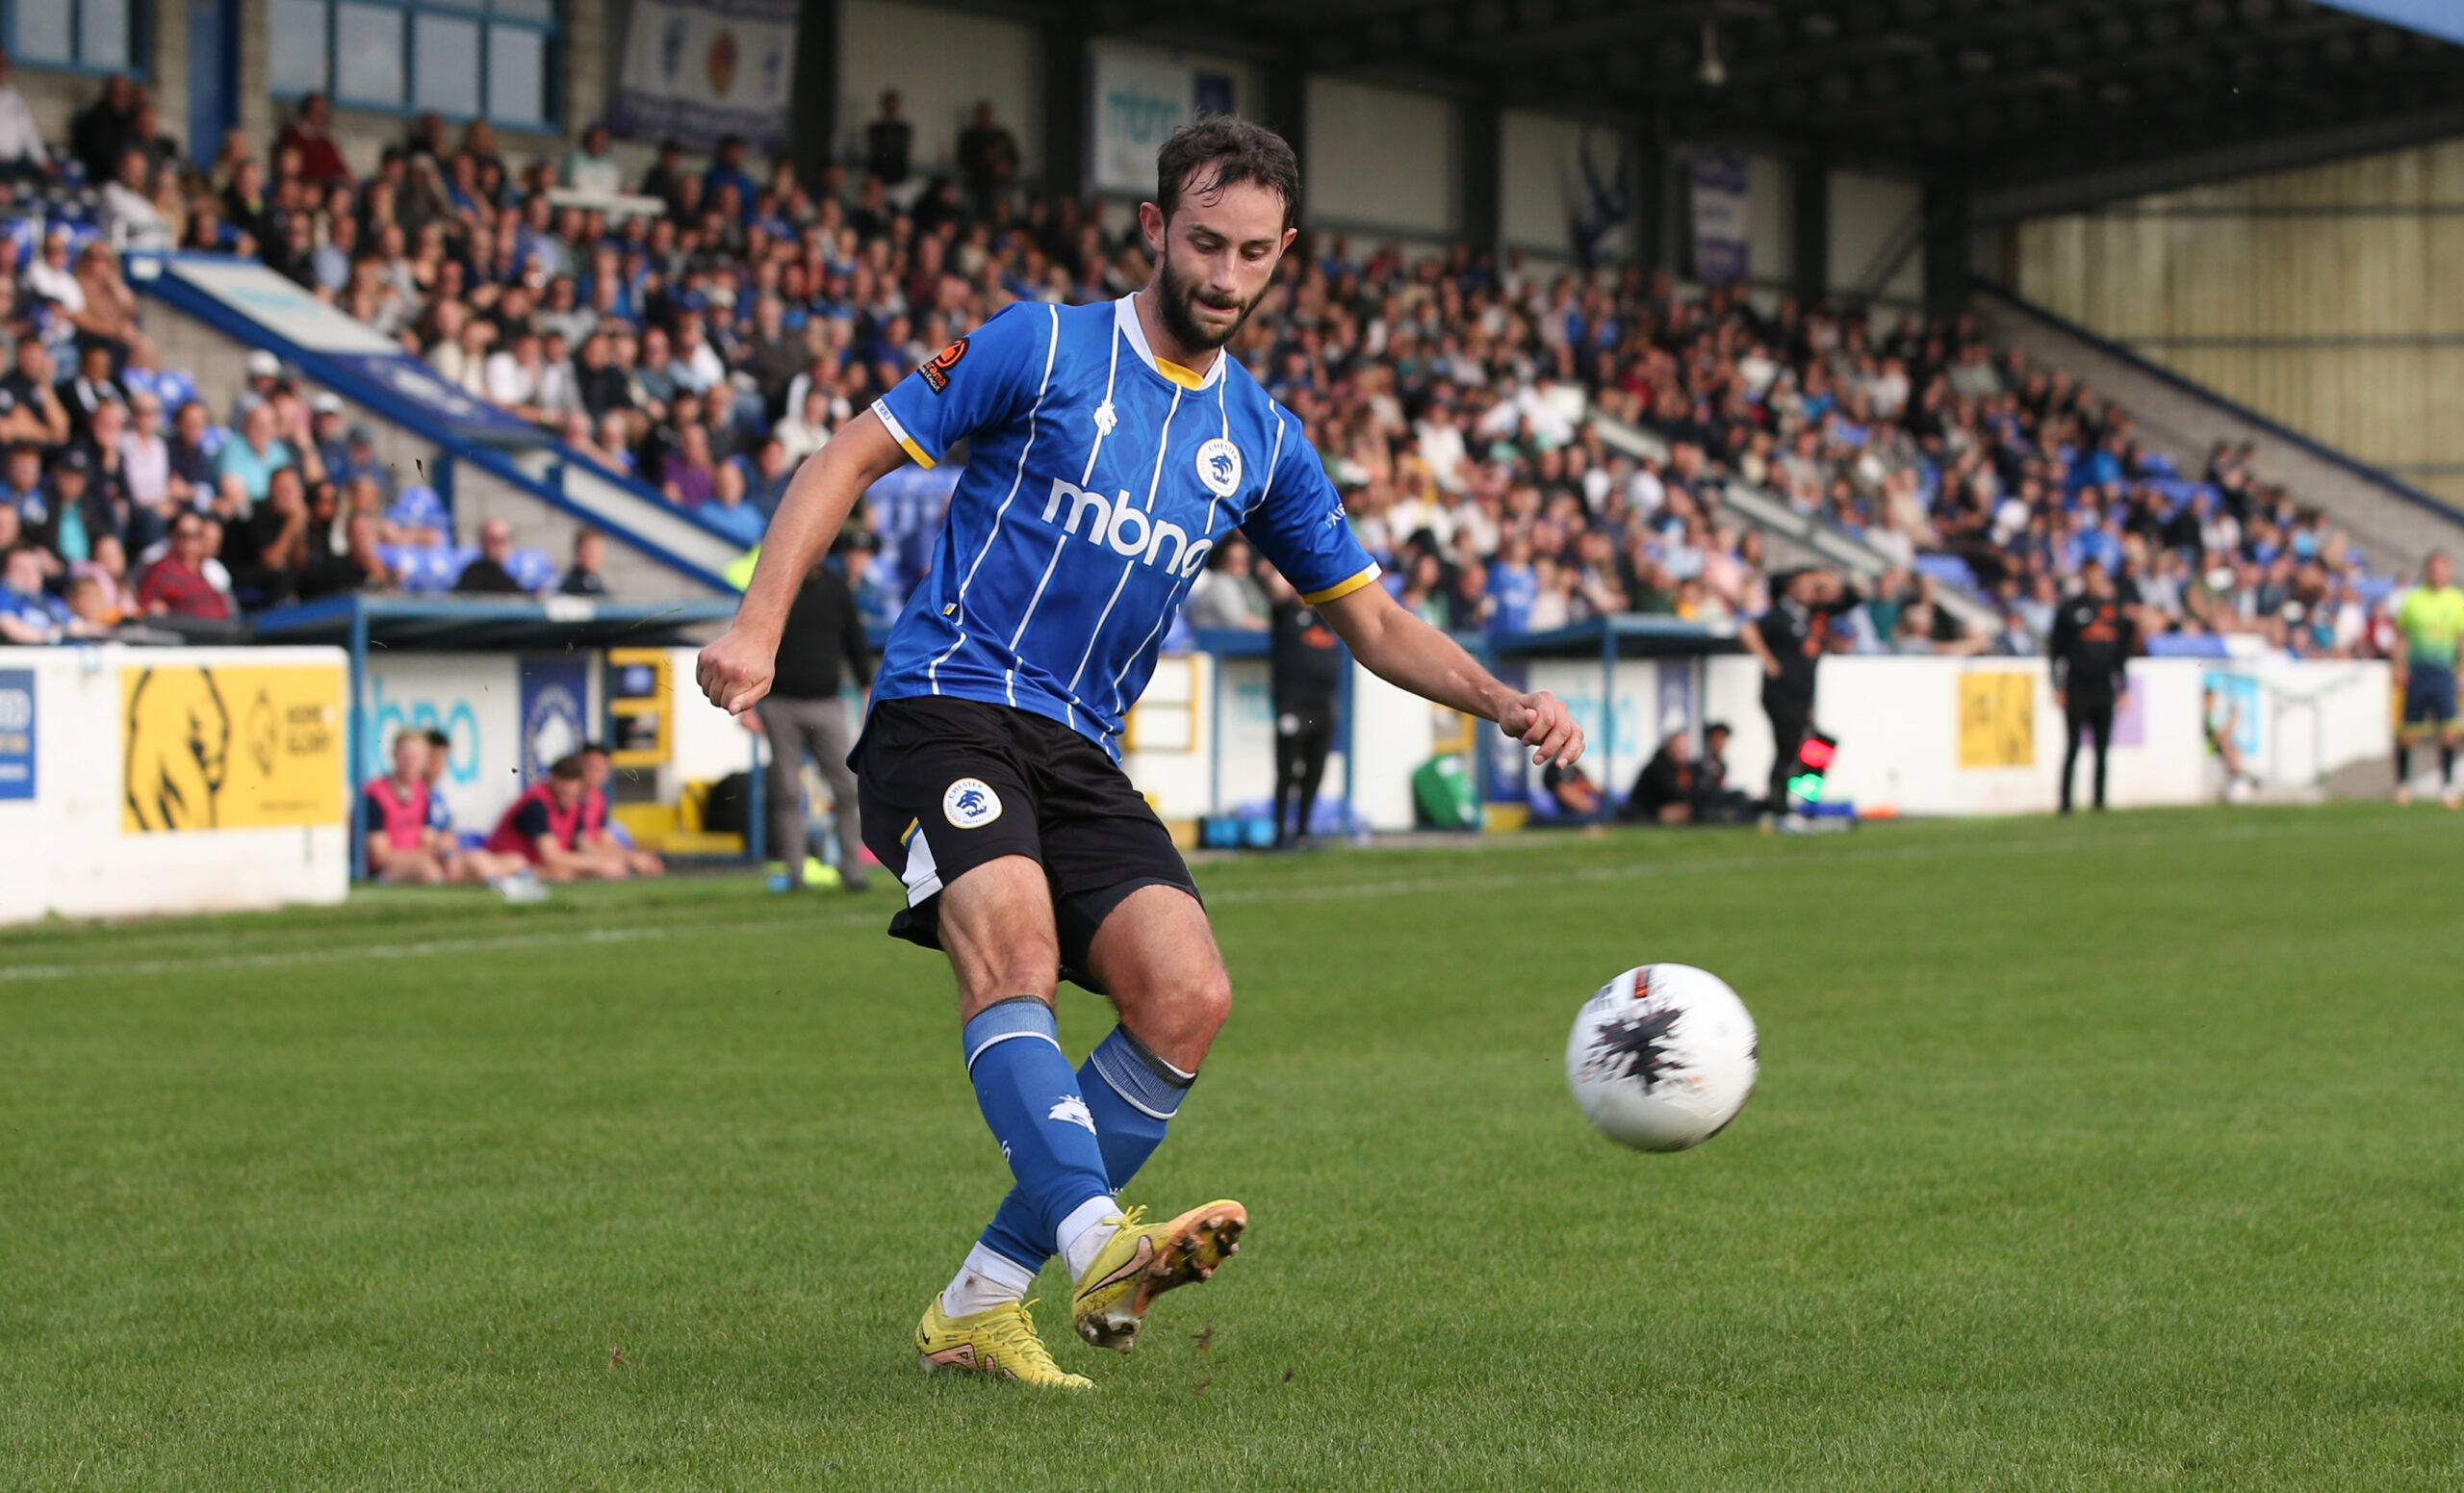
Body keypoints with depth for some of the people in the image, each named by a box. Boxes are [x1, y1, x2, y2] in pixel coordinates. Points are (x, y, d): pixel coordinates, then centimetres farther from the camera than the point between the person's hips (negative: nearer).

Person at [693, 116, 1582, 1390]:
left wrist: (1503, 704, 4)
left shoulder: (1262, 440, 13)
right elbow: (851, 458, -1)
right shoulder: (1041, 348, -1)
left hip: (1081, 756, 5)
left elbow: (1372, 621, 20)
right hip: (945, 706, -5)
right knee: (1013, 941, -31)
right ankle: (1099, 1240, -48)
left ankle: (980, 1305, -6)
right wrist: (760, 624, -13)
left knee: (1188, 997, -15)